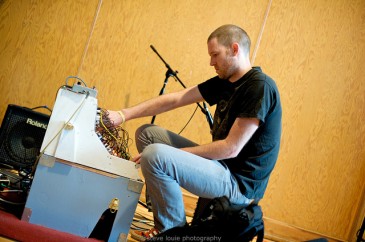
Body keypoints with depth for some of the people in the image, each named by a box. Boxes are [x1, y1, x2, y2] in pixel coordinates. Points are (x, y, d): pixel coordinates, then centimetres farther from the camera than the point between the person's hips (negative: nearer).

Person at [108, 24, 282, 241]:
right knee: (147, 133, 11)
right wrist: (124, 115, 2)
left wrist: (175, 153, -17)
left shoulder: (260, 86, -17)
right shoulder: (224, 82, 9)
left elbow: (231, 148, -22)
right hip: (222, 165, 9)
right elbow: (175, 99, 7)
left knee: (155, 155, -27)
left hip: (239, 183, -9)